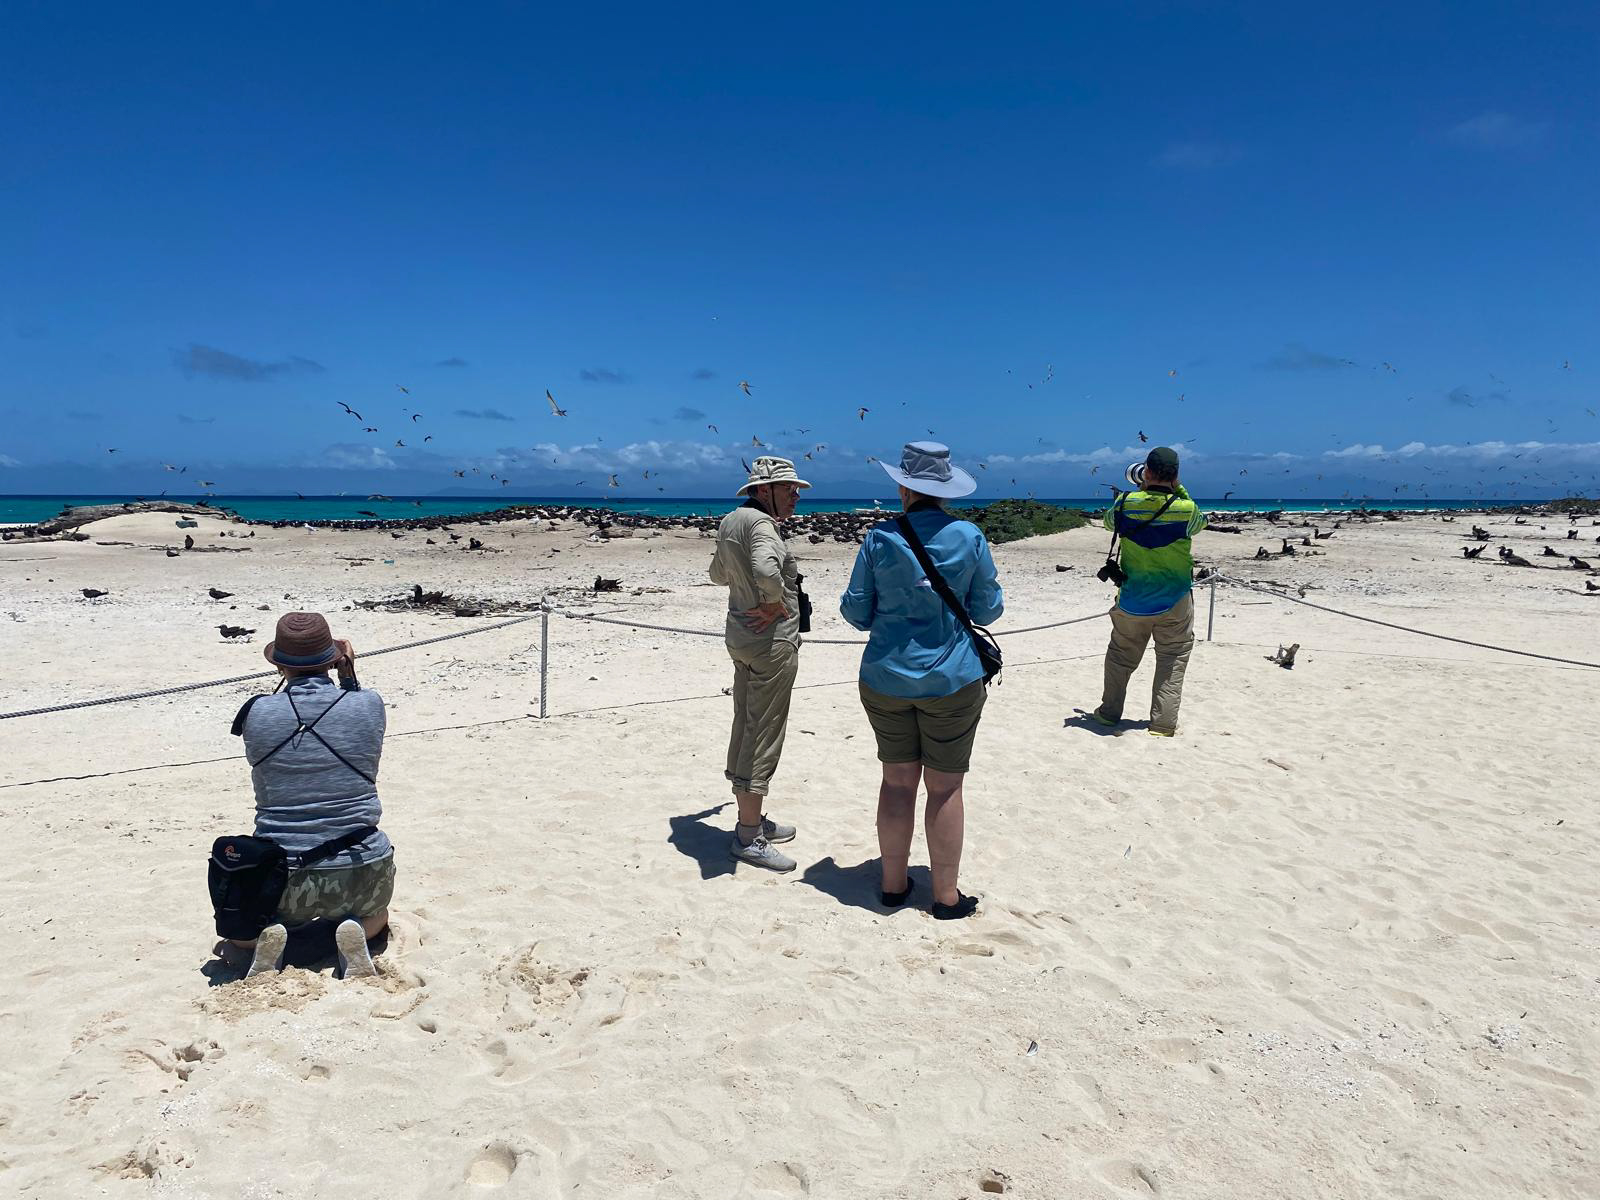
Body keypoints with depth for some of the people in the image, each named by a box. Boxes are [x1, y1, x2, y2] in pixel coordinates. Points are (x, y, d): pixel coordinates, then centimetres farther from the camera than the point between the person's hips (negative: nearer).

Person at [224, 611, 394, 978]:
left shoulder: (257, 713, -9)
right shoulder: (369, 704, -8)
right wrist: (348, 676, 12)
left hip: (281, 878, 1)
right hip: (361, 874, 0)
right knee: (376, 914, 36)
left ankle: (266, 933, 1)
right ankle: (356, 930, 2)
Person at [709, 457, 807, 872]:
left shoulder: (730, 521, 11)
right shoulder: (760, 522, -18)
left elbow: (718, 574, 26)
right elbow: (767, 570, -38)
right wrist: (776, 602, -21)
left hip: (741, 635, 10)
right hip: (772, 640, -10)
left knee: (746, 729, 17)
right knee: (763, 737, -3)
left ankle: (752, 819, 30)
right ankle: (748, 837, 4)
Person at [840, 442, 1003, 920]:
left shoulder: (879, 539, -6)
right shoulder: (969, 537, -8)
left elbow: (855, 612, -1)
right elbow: (987, 610, -2)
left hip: (886, 679, 2)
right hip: (951, 681, -1)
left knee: (897, 781, 14)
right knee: (945, 787, 8)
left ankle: (894, 884, 25)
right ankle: (946, 895, 18)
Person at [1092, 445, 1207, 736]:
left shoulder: (1126, 503, -11)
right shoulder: (1186, 508, -14)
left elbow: (1109, 521, 12)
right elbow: (1200, 522, 10)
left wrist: (1140, 490, 14)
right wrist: (1177, 489, 8)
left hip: (1132, 600, 2)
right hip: (1175, 600, -1)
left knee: (1121, 655, 17)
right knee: (1173, 659, 10)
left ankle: (1109, 712, 28)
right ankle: (1163, 723, 8)